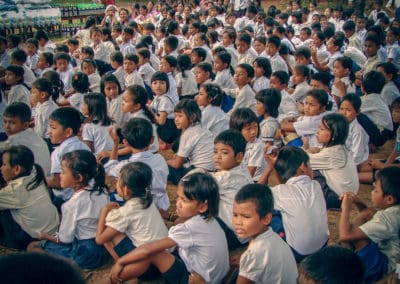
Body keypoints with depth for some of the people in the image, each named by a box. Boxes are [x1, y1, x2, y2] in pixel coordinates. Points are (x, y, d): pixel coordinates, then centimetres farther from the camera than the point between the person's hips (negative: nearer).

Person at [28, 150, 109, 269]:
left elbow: (64, 239, -13)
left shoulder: (73, 204, -24)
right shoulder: (101, 190, -7)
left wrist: (46, 236, 6)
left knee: (32, 247, 6)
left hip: (84, 256, -8)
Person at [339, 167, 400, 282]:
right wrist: (358, 202, -3)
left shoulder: (387, 218, -31)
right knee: (366, 214, 6)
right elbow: (369, 213, 16)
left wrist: (346, 207, -22)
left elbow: (345, 235, -34)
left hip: (381, 266, -9)